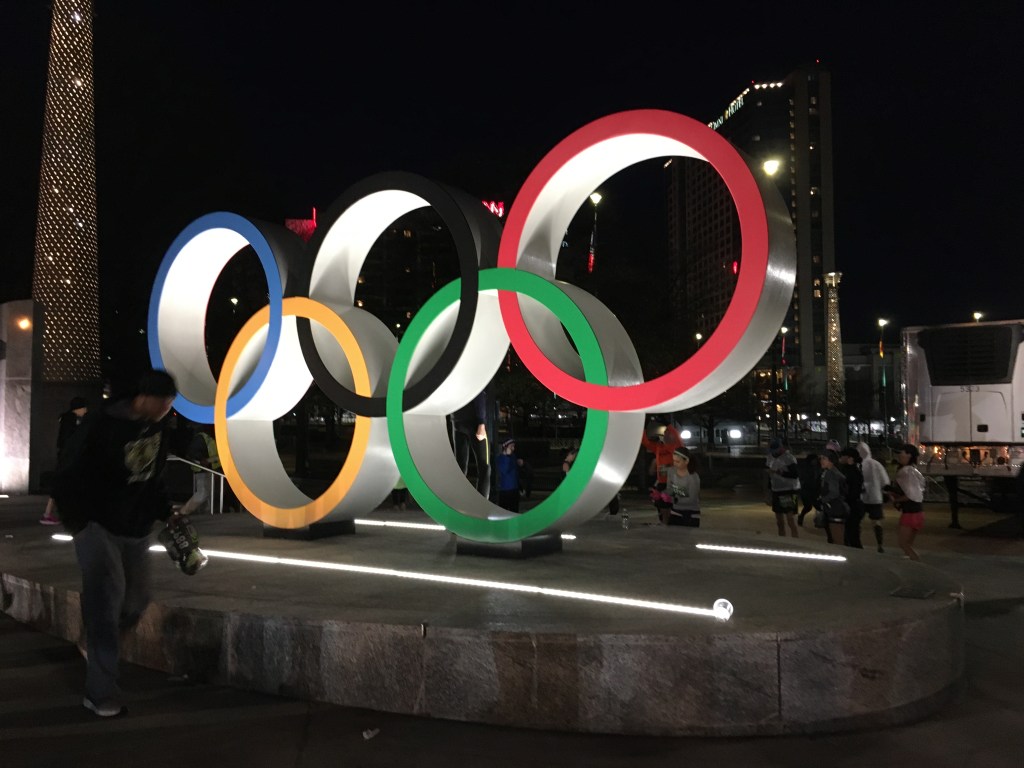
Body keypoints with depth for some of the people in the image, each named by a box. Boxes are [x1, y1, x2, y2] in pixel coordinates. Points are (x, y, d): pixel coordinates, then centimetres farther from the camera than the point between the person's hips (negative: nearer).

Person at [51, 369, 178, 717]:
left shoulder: (158, 428, 2)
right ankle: (101, 693, -5)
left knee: (136, 601, 10)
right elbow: (70, 477, -13)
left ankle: (96, 645, 40)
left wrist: (165, 511, 7)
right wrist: (77, 522, -15)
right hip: (98, 526, -6)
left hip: (136, 530, 7)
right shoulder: (100, 424, -18)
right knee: (107, 598, -13)